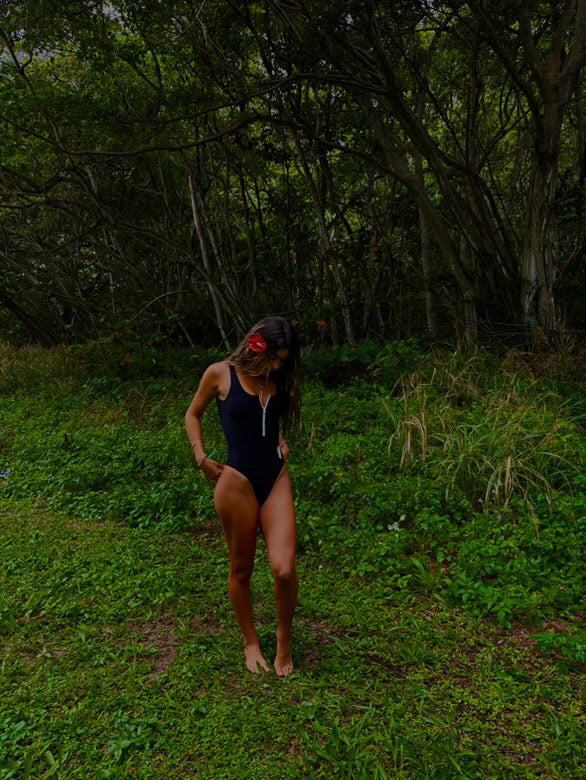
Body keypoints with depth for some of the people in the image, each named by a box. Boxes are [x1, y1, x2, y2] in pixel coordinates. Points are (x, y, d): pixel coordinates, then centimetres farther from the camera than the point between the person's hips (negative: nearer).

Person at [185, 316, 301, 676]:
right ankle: (251, 643, 34)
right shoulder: (221, 373, -5)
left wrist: (281, 442, 9)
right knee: (242, 570, 10)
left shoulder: (279, 379, 7)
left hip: (276, 478, 3)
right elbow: (193, 414, 9)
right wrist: (202, 457, -1)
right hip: (237, 481, -3)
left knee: (284, 569, -8)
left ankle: (284, 640, 20)